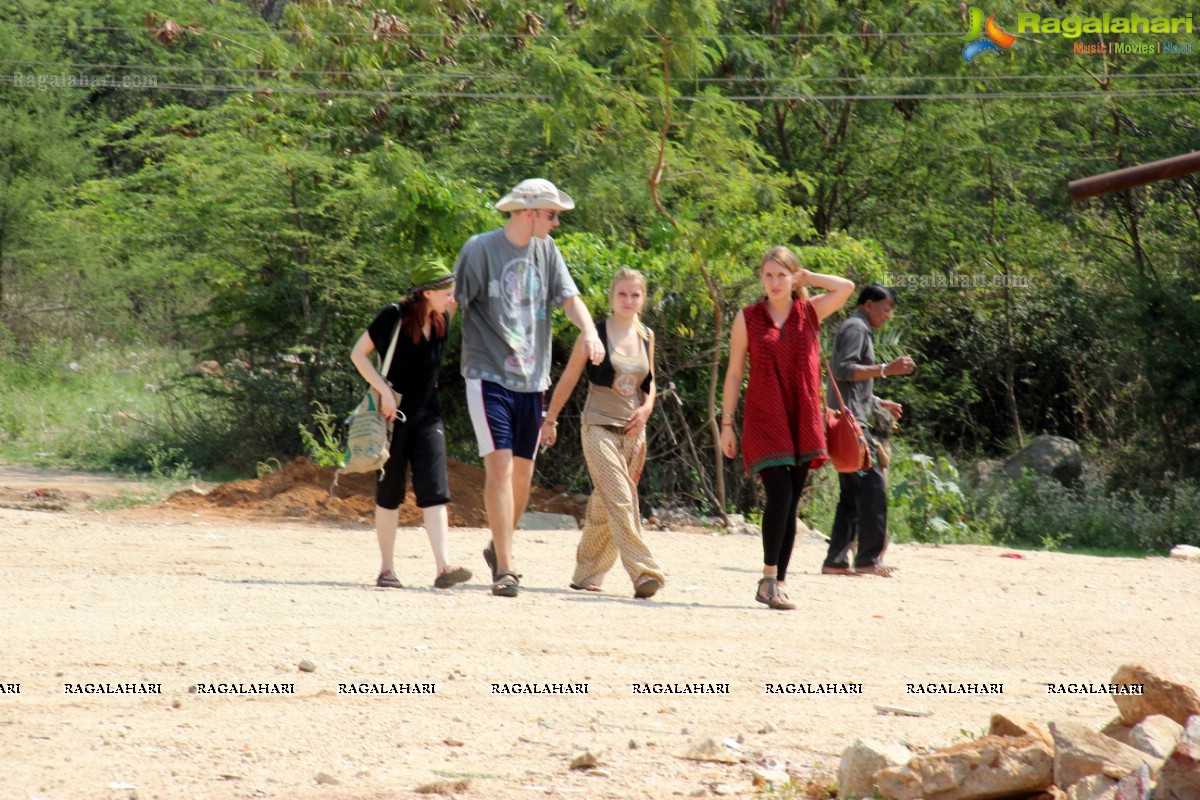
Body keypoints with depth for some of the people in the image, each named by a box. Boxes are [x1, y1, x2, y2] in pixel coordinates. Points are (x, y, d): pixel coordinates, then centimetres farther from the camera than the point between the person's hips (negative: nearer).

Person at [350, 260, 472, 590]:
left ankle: (443, 566, -16)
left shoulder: (442, 321, 4)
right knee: (389, 493, 3)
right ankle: (386, 569, 11)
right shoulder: (395, 315, -12)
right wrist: (384, 391, -19)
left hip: (427, 415, 4)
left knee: (434, 489, -8)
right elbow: (358, 353, -9)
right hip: (394, 414, -4)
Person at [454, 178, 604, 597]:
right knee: (500, 464, -14)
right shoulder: (480, 249, -7)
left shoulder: (545, 251, 10)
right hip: (488, 375, -6)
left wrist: (589, 331, -17)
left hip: (531, 379, 6)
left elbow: (569, 298, 3)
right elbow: (450, 302, -5)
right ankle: (505, 568, -14)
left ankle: (499, 547, 32)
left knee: (523, 470, 9)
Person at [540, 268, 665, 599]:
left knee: (604, 508, 9)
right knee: (619, 500, -18)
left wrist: (646, 408, 0)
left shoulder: (646, 336, 10)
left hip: (632, 431, 5)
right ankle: (643, 572, -25)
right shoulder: (595, 334, -4)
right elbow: (569, 379, 3)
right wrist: (550, 419, 7)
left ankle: (586, 574, 20)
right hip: (599, 426, -5)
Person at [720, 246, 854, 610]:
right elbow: (734, 372, 5)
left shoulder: (810, 312, 7)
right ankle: (769, 578, -9)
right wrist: (727, 423, 2)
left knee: (789, 504, 4)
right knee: (779, 495, -17)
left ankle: (778, 583, 10)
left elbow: (846, 287, -9)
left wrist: (806, 278, 2)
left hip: (802, 422, 3)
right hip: (764, 420, -3)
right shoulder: (748, 318, 4)